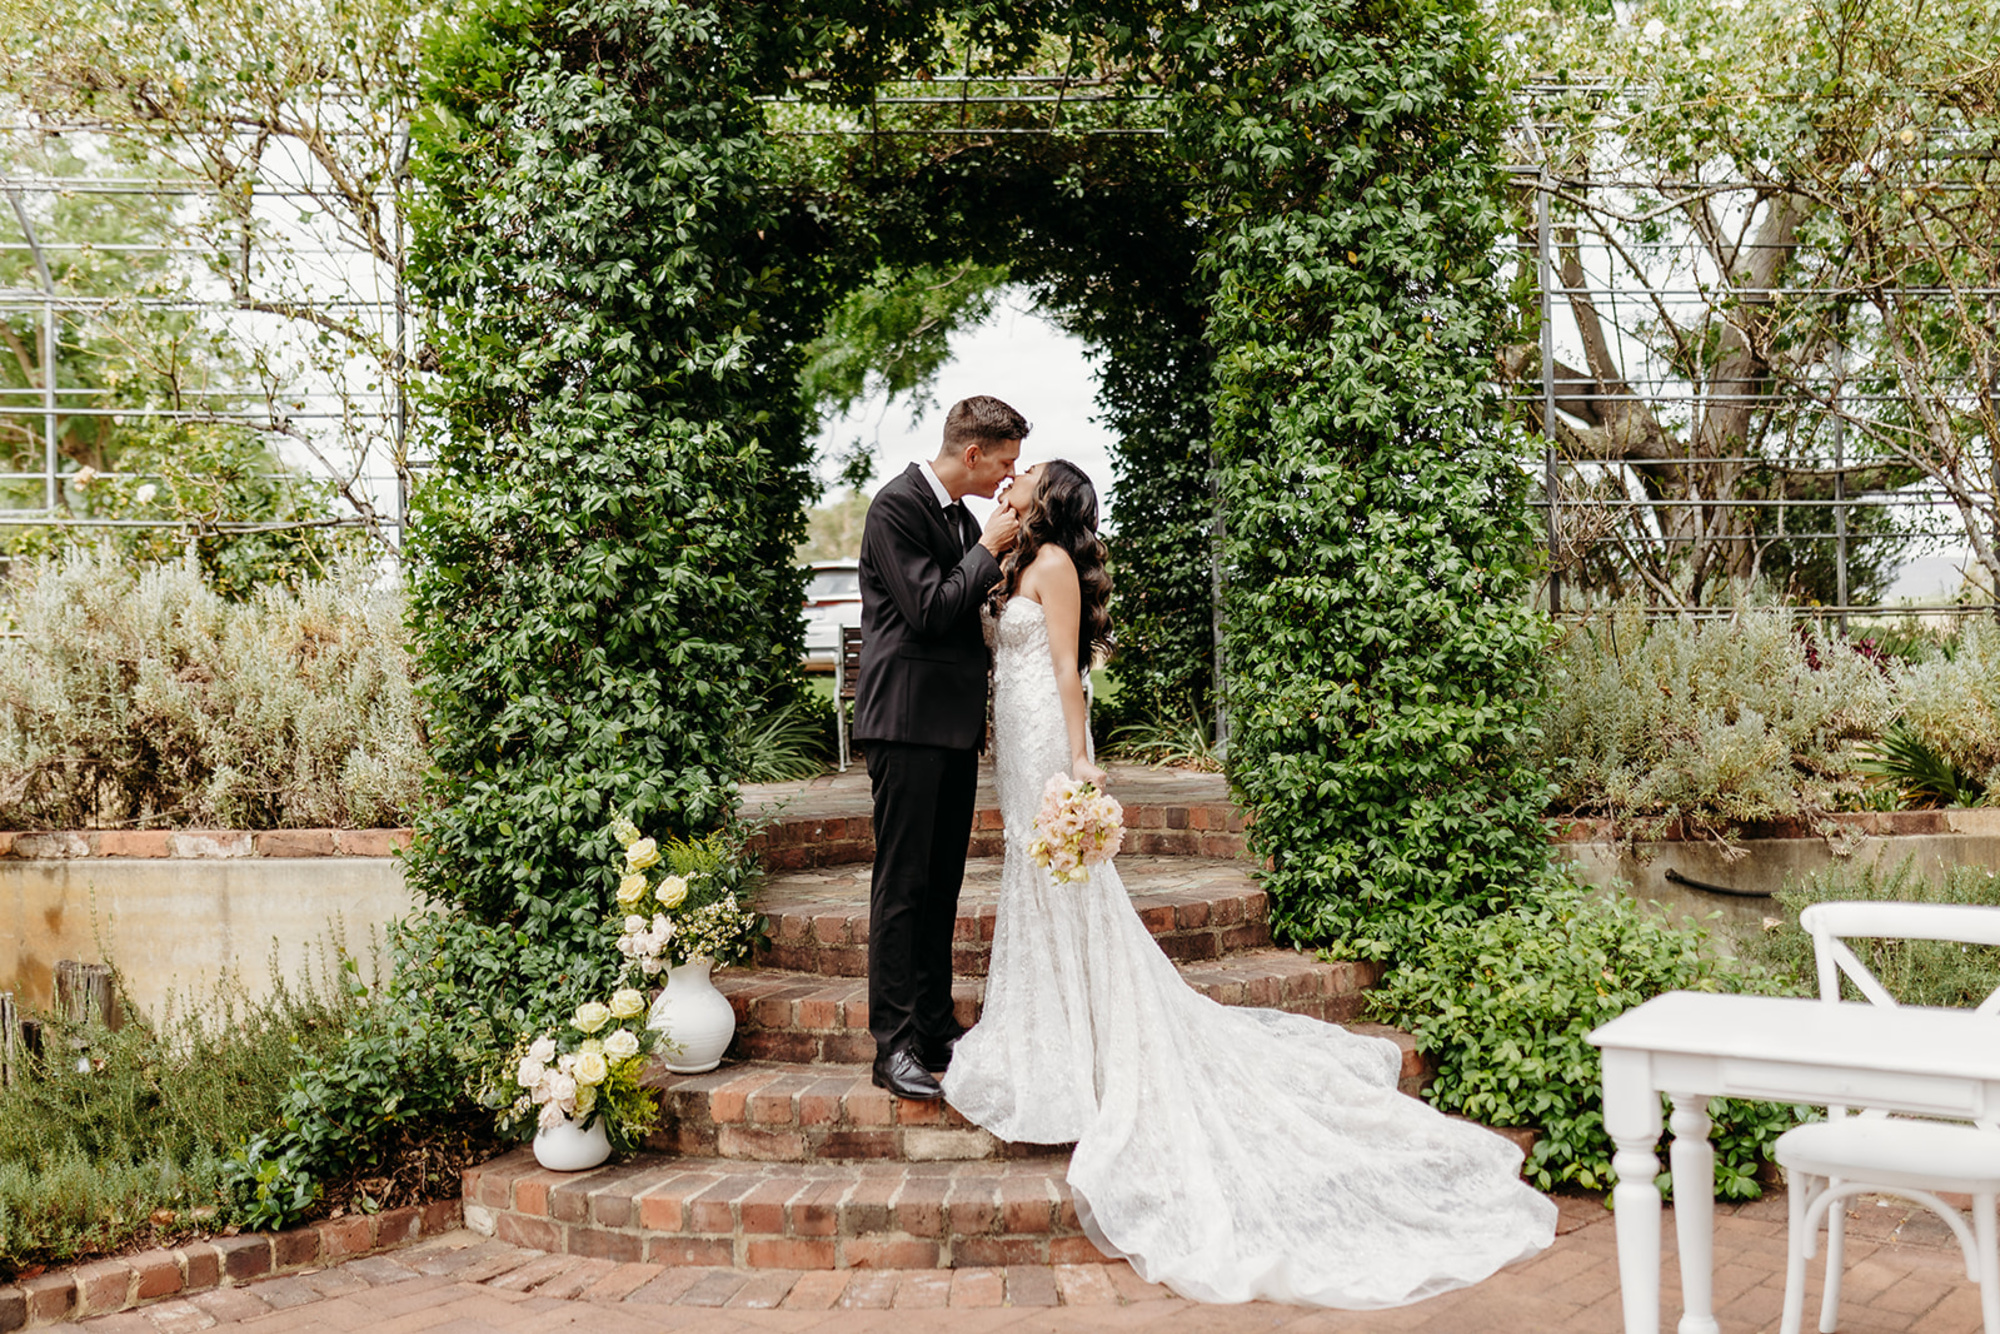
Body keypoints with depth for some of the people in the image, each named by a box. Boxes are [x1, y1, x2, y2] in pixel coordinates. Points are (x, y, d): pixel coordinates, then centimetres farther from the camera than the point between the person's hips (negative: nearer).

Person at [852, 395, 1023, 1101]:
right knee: (902, 884, -6)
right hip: (907, 720, -9)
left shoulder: (963, 517, 15)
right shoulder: (896, 506, -12)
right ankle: (894, 1046, -2)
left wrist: (980, 709, 18)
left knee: (941, 884, 12)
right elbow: (929, 611, -18)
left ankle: (935, 1030, 20)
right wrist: (989, 548, -11)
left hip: (954, 724, 9)